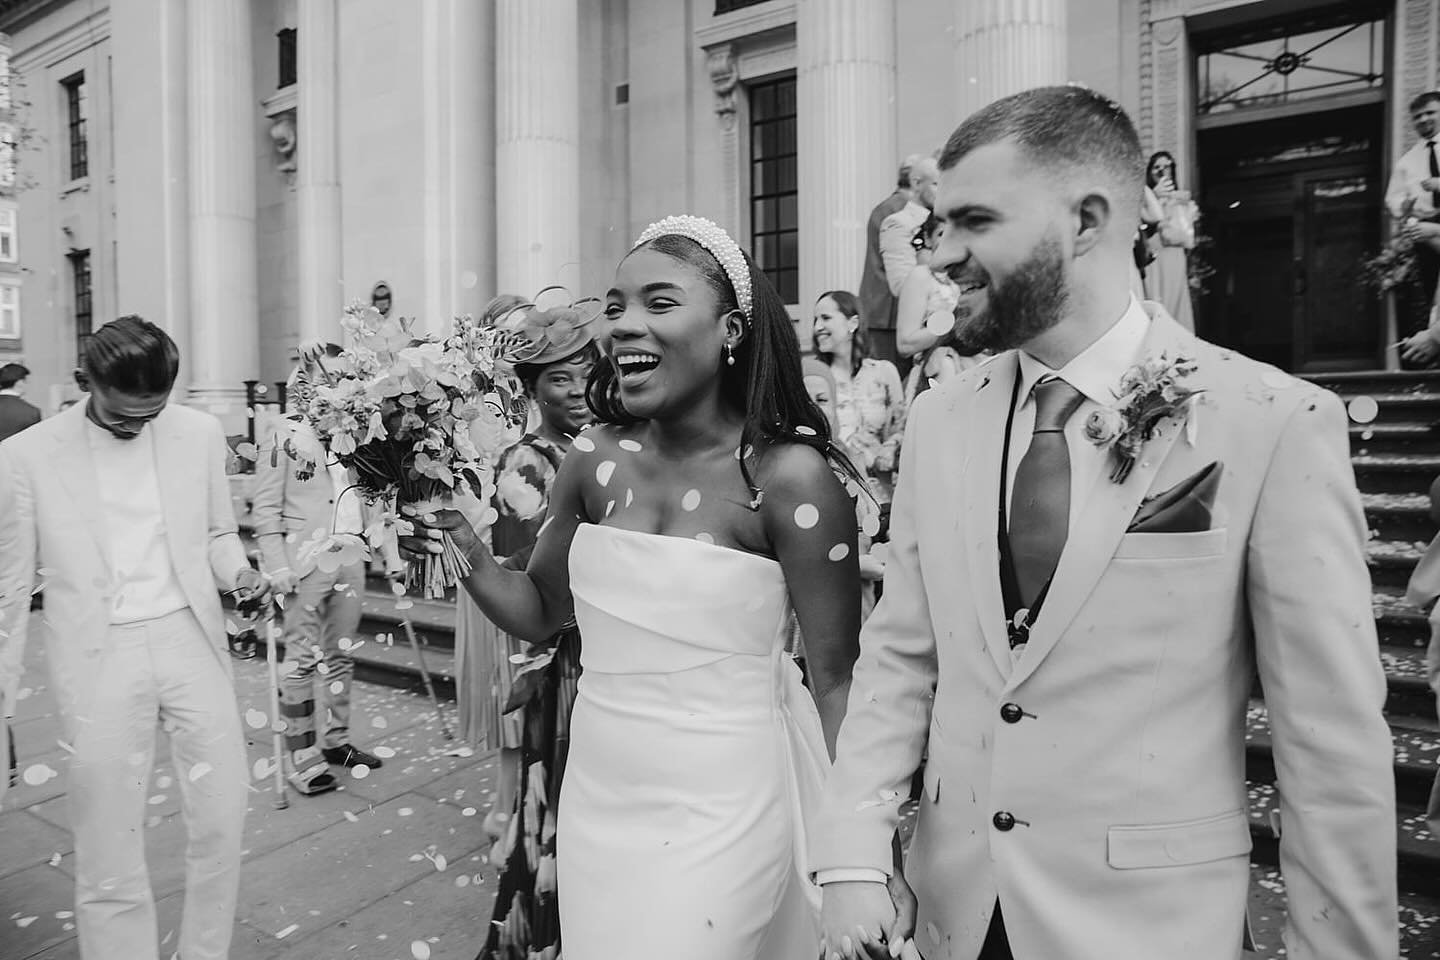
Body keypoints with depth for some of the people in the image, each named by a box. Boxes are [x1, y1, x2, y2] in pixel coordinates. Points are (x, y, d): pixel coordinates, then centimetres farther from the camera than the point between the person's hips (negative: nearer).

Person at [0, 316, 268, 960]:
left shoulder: (200, 434, 1)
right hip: (100, 659, -2)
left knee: (221, 816, 6)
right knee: (108, 846, 6)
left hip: (190, 639, 2)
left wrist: (238, 575, -8)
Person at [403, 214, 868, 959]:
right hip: (594, 799, 5)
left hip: (721, 810, -5)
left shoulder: (788, 474, -18)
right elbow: (540, 612, 8)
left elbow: (836, 682, -12)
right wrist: (467, 557, -10)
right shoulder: (594, 459, -4)